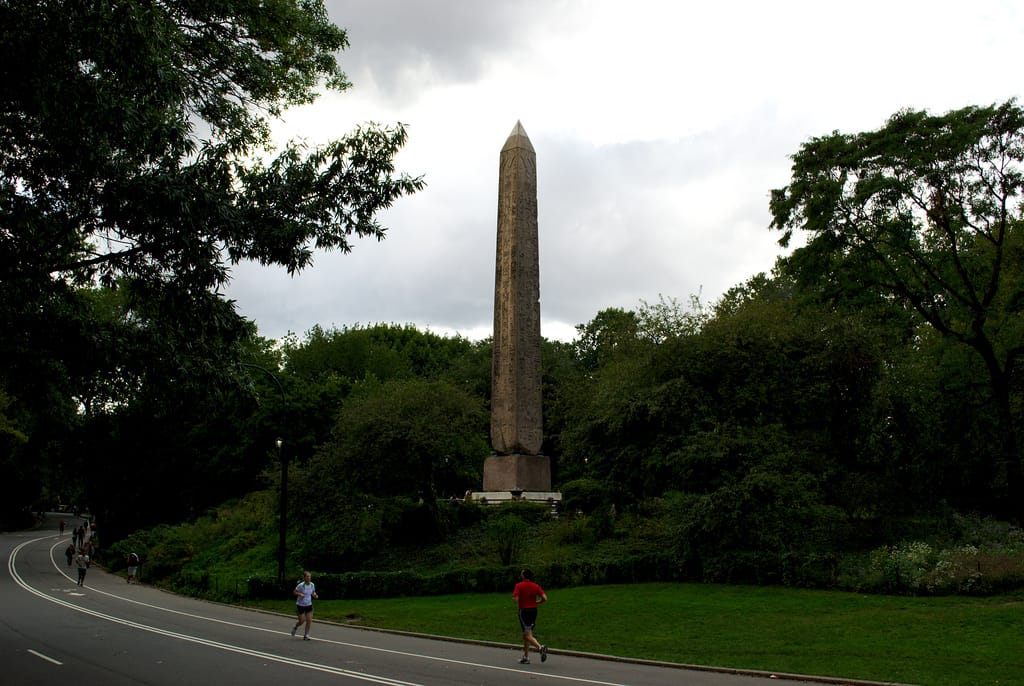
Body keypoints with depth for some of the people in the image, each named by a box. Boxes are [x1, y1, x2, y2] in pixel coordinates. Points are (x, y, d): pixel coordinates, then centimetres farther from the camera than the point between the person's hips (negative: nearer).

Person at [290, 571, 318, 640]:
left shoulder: (312, 585, -4)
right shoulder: (301, 585, -19)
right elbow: (294, 592, -9)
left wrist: (315, 595, -9)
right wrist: (300, 594, -27)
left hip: (309, 605, 4)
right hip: (300, 605, -4)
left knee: (309, 620, -5)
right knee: (302, 621, 1)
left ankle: (306, 635, 8)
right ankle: (295, 628, 34)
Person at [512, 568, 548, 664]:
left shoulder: (519, 586, -9)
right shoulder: (536, 586, 4)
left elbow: (515, 600, -17)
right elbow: (545, 598, -4)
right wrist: (536, 602, 10)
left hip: (524, 610, -6)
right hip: (534, 610, 6)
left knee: (528, 635, -7)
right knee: (525, 635, 18)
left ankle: (540, 647, -32)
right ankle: (526, 657, 21)